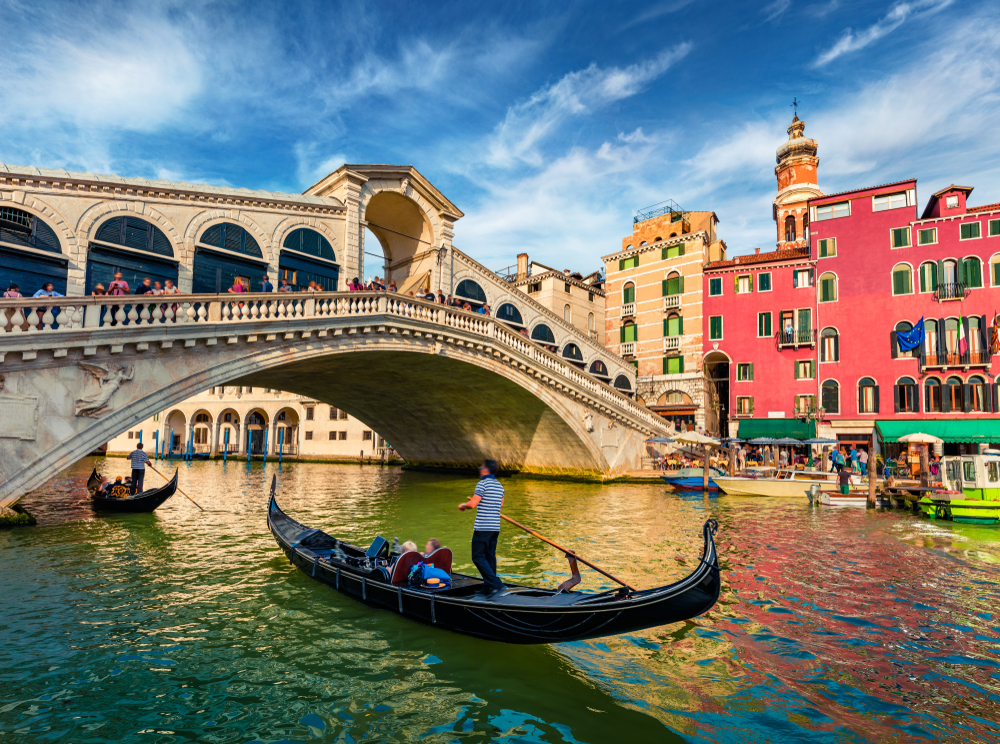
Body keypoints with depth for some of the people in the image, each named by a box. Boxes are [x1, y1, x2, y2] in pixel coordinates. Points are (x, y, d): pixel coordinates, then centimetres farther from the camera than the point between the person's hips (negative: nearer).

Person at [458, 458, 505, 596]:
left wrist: (463, 506, 2)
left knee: (478, 557, -3)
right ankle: (490, 589, 16)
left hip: (482, 528, -8)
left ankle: (495, 584, -12)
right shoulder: (499, 485, 12)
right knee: (490, 557, 13)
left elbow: (472, 504, -19)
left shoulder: (482, 484, -12)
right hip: (495, 527, 8)